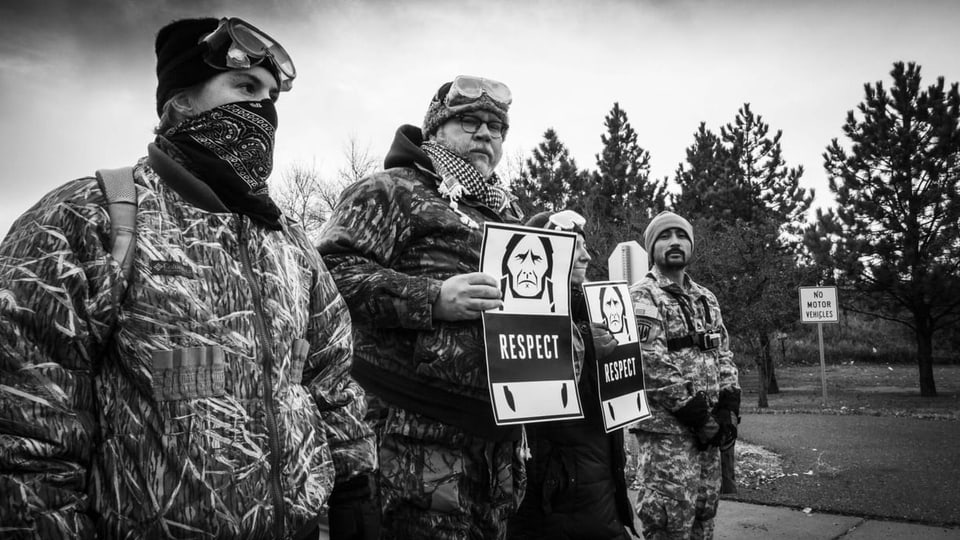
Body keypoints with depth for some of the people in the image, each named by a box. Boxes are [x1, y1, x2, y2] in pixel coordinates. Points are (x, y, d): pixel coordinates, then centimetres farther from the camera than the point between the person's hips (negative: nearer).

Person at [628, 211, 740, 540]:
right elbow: (652, 362, -17)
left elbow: (723, 355, 16)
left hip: (707, 426, 7)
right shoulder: (642, 297, -8)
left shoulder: (706, 299, 17)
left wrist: (728, 408, 2)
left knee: (704, 513, 13)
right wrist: (697, 414, -16)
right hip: (667, 427, -7)